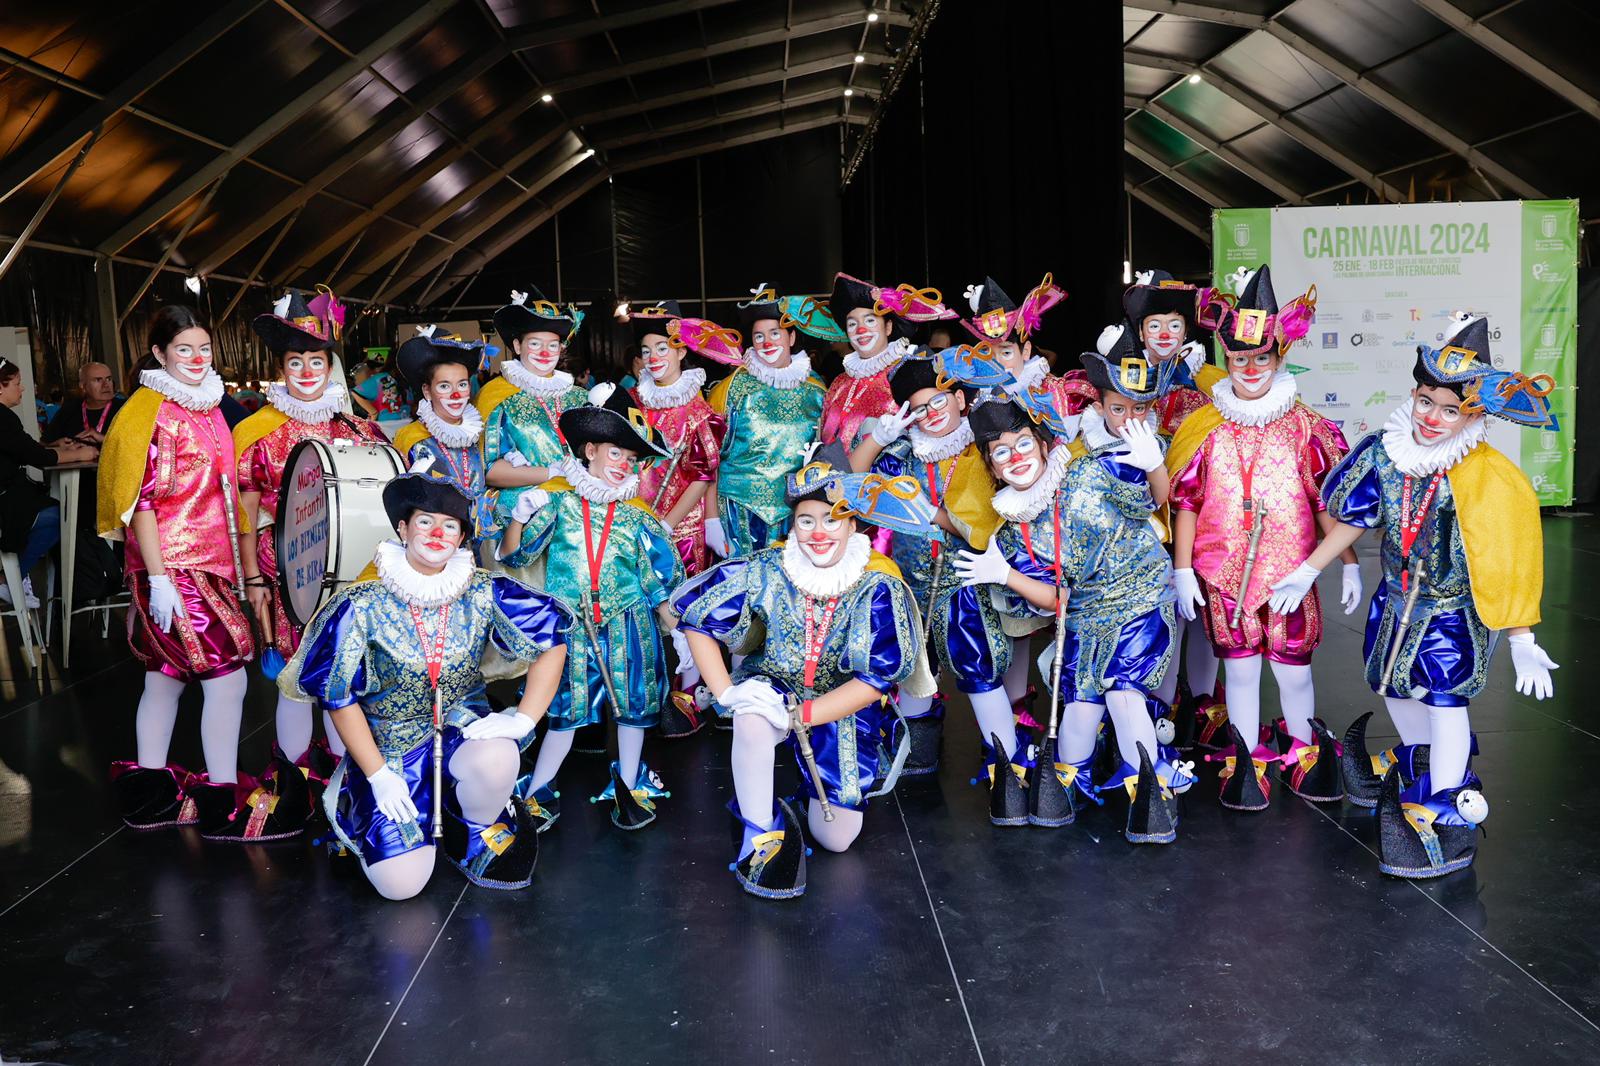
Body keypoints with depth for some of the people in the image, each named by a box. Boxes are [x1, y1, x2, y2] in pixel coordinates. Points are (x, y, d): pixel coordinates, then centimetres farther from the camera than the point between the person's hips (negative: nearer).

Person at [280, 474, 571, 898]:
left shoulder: (483, 593, -9)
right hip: (389, 744, -1)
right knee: (400, 884, -13)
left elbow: (552, 639, -6)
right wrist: (378, 775, -12)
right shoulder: (363, 606, -12)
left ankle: (480, 830, 0)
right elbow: (339, 697, -7)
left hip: (462, 726, 1)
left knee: (495, 762, -37)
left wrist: (524, 718, -16)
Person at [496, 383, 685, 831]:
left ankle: (629, 785, 28)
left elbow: (660, 581, 6)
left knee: (633, 705, 9)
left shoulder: (637, 514, 1)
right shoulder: (556, 497, -2)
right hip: (570, 623, -1)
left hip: (627, 625, 2)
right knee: (565, 708, 4)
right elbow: (514, 554, -1)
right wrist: (519, 517, -21)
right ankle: (536, 791, 18)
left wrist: (680, 632, 5)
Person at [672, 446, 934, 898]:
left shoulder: (878, 586, -17)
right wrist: (725, 690, -19)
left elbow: (878, 678, -20)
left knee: (835, 839, 0)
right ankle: (762, 830, -15)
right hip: (775, 687, 0)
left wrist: (800, 715, -27)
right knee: (754, 720, -38)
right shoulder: (768, 569, -13)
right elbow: (697, 617, -8)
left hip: (845, 708, 0)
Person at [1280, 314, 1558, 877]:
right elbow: (1353, 518, 1)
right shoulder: (1386, 451, -13)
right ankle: (1419, 761, 49)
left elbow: (1508, 566, -22)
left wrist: (1521, 640, -23)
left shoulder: (1488, 481, -24)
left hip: (1453, 610, -5)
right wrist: (1307, 571, 5)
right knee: (1393, 684, 20)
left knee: (1444, 699, -3)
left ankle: (1445, 807, 17)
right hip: (1397, 598, 5)